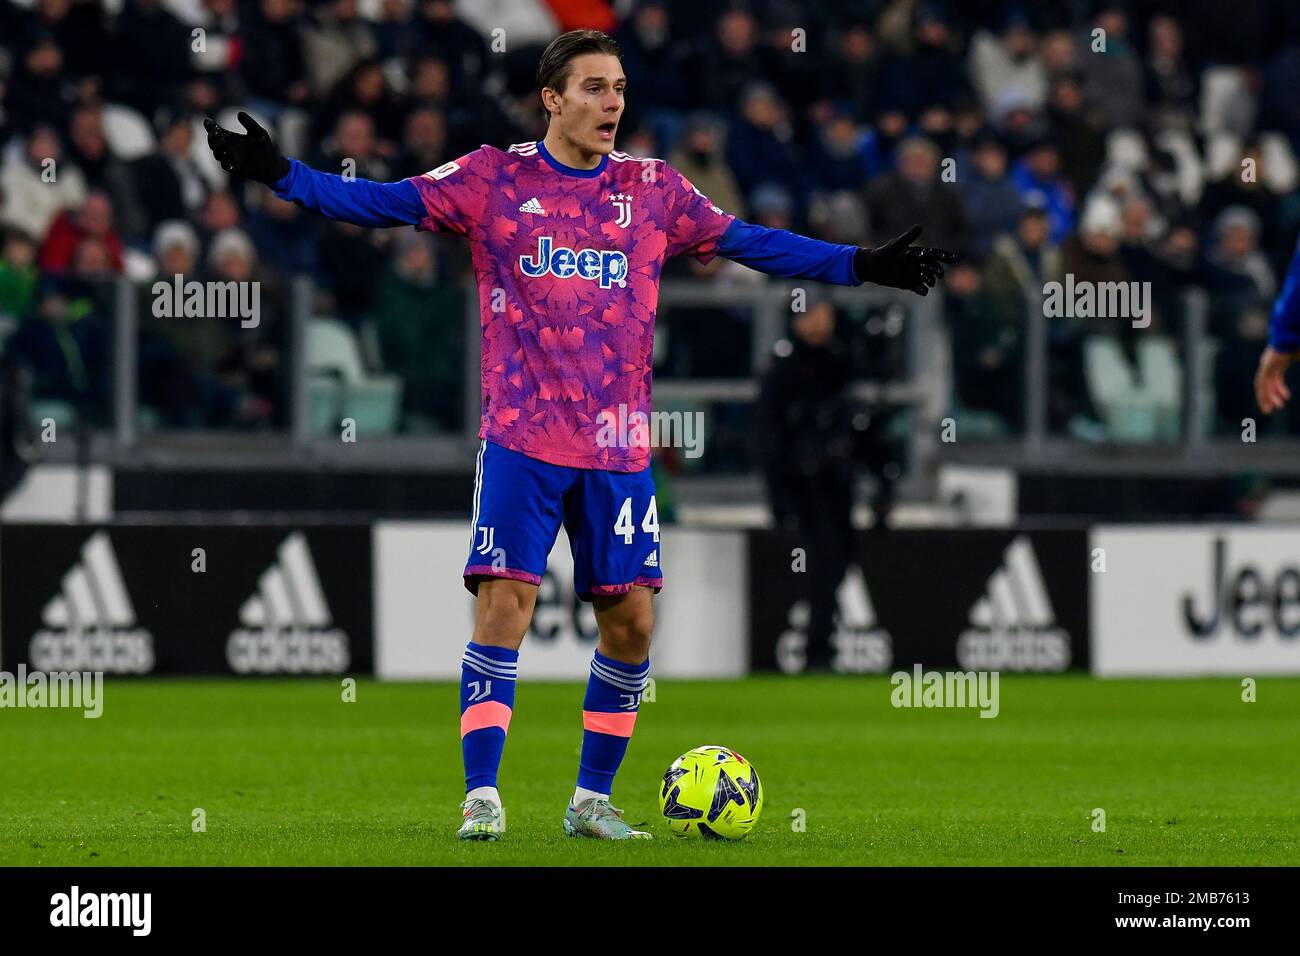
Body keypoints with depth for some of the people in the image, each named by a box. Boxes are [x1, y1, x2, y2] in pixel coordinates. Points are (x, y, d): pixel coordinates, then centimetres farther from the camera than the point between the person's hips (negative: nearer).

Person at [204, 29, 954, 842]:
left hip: (619, 449, 3)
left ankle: (592, 801, 15)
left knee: (632, 619, 0)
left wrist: (863, 265, 7)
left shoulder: (653, 189, 8)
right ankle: (482, 798, -7)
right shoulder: (493, 180, 1)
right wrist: (281, 175, -14)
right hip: (522, 439, -3)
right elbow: (383, 202, -2)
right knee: (505, 604, -12)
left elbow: (750, 243, 12)